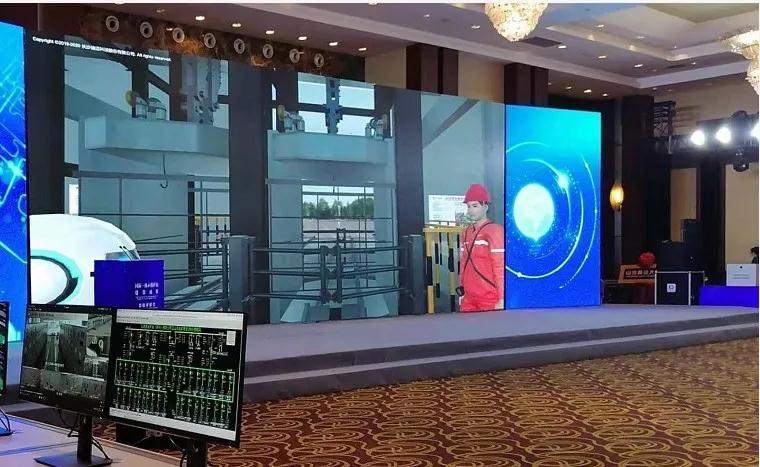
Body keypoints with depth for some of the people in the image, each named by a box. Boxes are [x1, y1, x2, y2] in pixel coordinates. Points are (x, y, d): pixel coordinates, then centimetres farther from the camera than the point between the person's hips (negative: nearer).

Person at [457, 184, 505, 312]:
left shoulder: (495, 231, -10)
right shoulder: (466, 232, 12)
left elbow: (501, 267, -13)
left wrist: (501, 300, -16)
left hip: (490, 300, -6)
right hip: (468, 299, 7)